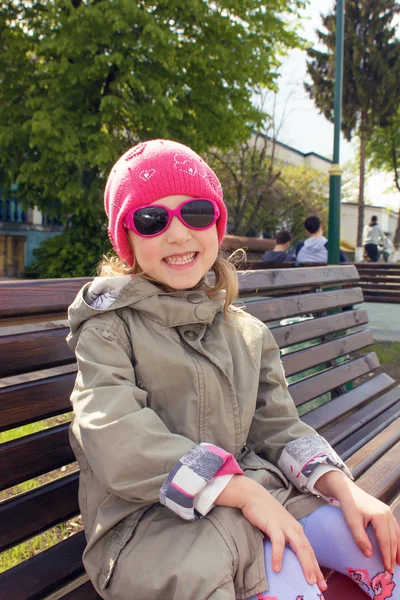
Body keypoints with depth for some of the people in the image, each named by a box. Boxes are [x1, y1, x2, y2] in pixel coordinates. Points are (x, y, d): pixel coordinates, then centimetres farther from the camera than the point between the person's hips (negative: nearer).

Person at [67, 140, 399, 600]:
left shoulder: (247, 332, 11)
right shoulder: (109, 327, -7)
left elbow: (278, 427, 8)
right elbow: (117, 443, -20)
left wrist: (344, 489, -11)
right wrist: (245, 493, -26)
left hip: (252, 489, 6)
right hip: (147, 516, -5)